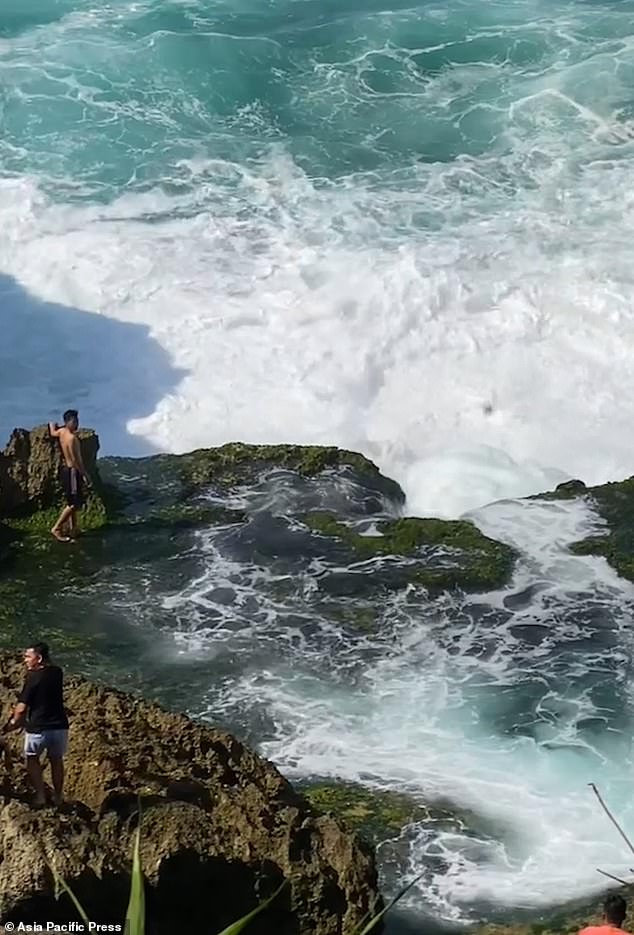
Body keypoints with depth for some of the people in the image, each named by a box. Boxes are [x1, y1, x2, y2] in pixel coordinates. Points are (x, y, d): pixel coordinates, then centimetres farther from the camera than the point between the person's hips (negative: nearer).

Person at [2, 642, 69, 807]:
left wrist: (14, 722, 6)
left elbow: (22, 707, -10)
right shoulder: (57, 673, 0)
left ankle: (40, 795, 12)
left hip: (38, 727, -4)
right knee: (56, 760, 23)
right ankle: (58, 796, 30)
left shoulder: (33, 677, -15)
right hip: (60, 725, 5)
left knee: (32, 758, 19)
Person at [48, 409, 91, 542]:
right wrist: (84, 474, -17)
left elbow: (52, 432, 25)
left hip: (67, 470, 10)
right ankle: (57, 528, -3)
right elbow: (75, 460, -23)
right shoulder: (72, 438, -23)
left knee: (72, 502, 15)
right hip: (72, 471, -10)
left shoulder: (62, 431, 3)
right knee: (74, 504, -5)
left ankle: (74, 529, 21)